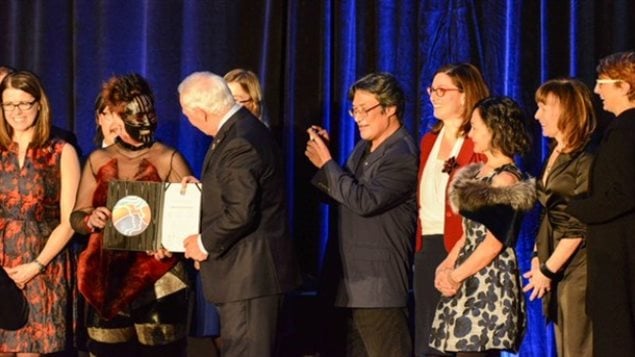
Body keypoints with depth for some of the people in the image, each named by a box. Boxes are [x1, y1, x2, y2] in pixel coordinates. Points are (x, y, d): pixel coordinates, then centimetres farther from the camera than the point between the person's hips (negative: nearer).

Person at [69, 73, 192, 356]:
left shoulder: (169, 160, -1)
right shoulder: (98, 160, 9)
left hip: (157, 280, -3)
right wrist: (90, 220, -9)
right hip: (106, 279, 3)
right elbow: (75, 217, 13)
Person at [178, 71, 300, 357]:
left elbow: (240, 213, -26)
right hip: (247, 271, 11)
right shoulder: (242, 129, 12)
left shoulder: (240, 143, -21)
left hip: (249, 272, -11)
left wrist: (204, 243, -13)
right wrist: (205, 187, 13)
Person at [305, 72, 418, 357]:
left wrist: (326, 162, -16)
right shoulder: (364, 148, 13)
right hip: (356, 280, 10)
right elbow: (341, 195, 17)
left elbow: (364, 201, -24)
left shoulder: (402, 155, -16)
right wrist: (323, 155, 3)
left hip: (380, 284, -10)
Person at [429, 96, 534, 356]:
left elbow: (495, 242, -16)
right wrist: (446, 266, 3)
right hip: (470, 281, 9)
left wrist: (456, 275, -10)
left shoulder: (505, 178, -11)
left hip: (490, 280, -9)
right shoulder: (480, 172, 16)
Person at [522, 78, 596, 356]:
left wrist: (548, 269, -13)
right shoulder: (554, 156, 14)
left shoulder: (586, 161, -11)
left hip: (578, 269, -8)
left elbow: (580, 226, -14)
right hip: (555, 271, 8)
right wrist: (537, 257, 6)